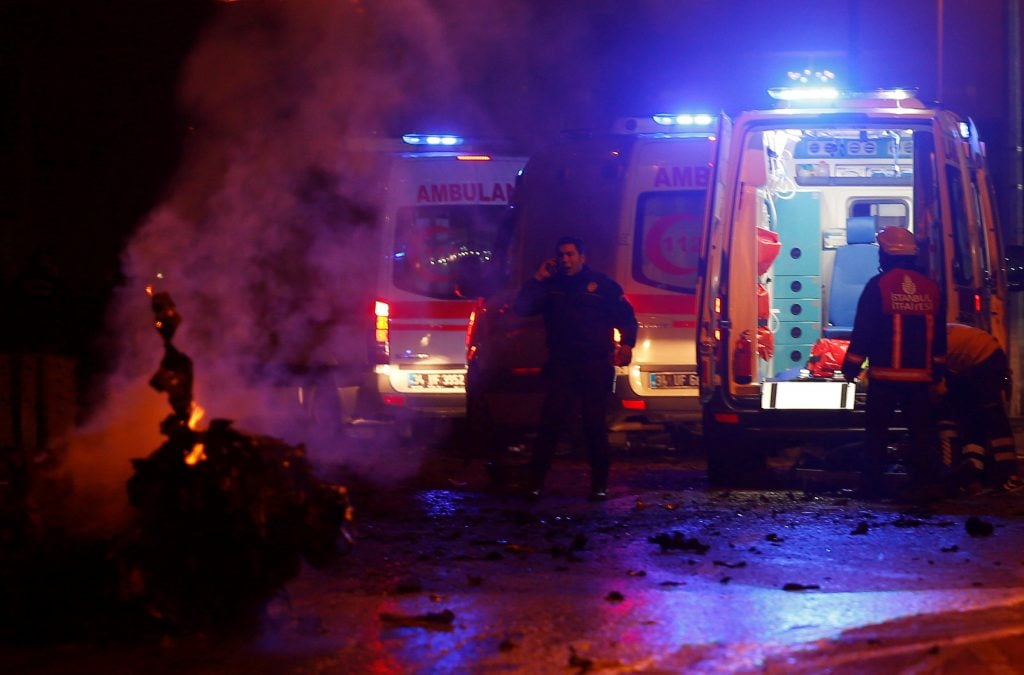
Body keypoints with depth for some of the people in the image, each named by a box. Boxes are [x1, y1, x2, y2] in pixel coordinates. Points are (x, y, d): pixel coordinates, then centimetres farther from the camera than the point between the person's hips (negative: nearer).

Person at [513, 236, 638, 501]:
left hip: (596, 366, -2)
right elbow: (521, 308, 4)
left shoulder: (602, 285, 6)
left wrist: (626, 344, -10)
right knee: (550, 422, -6)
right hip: (560, 364, 2)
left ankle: (599, 484, 5)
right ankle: (536, 481, -6)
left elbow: (626, 317, 6)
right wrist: (538, 278, -1)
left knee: (595, 424, -1)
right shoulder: (550, 285, 13)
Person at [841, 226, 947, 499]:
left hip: (885, 374, -4)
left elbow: (863, 331, -8)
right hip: (920, 375, 4)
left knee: (876, 433, 2)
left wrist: (852, 365, -1)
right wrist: (938, 368, 22)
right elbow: (939, 335, 14)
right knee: (920, 432, 9)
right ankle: (924, 484, 7)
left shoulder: (878, 286, -8)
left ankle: (871, 485, -1)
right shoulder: (931, 288, 8)